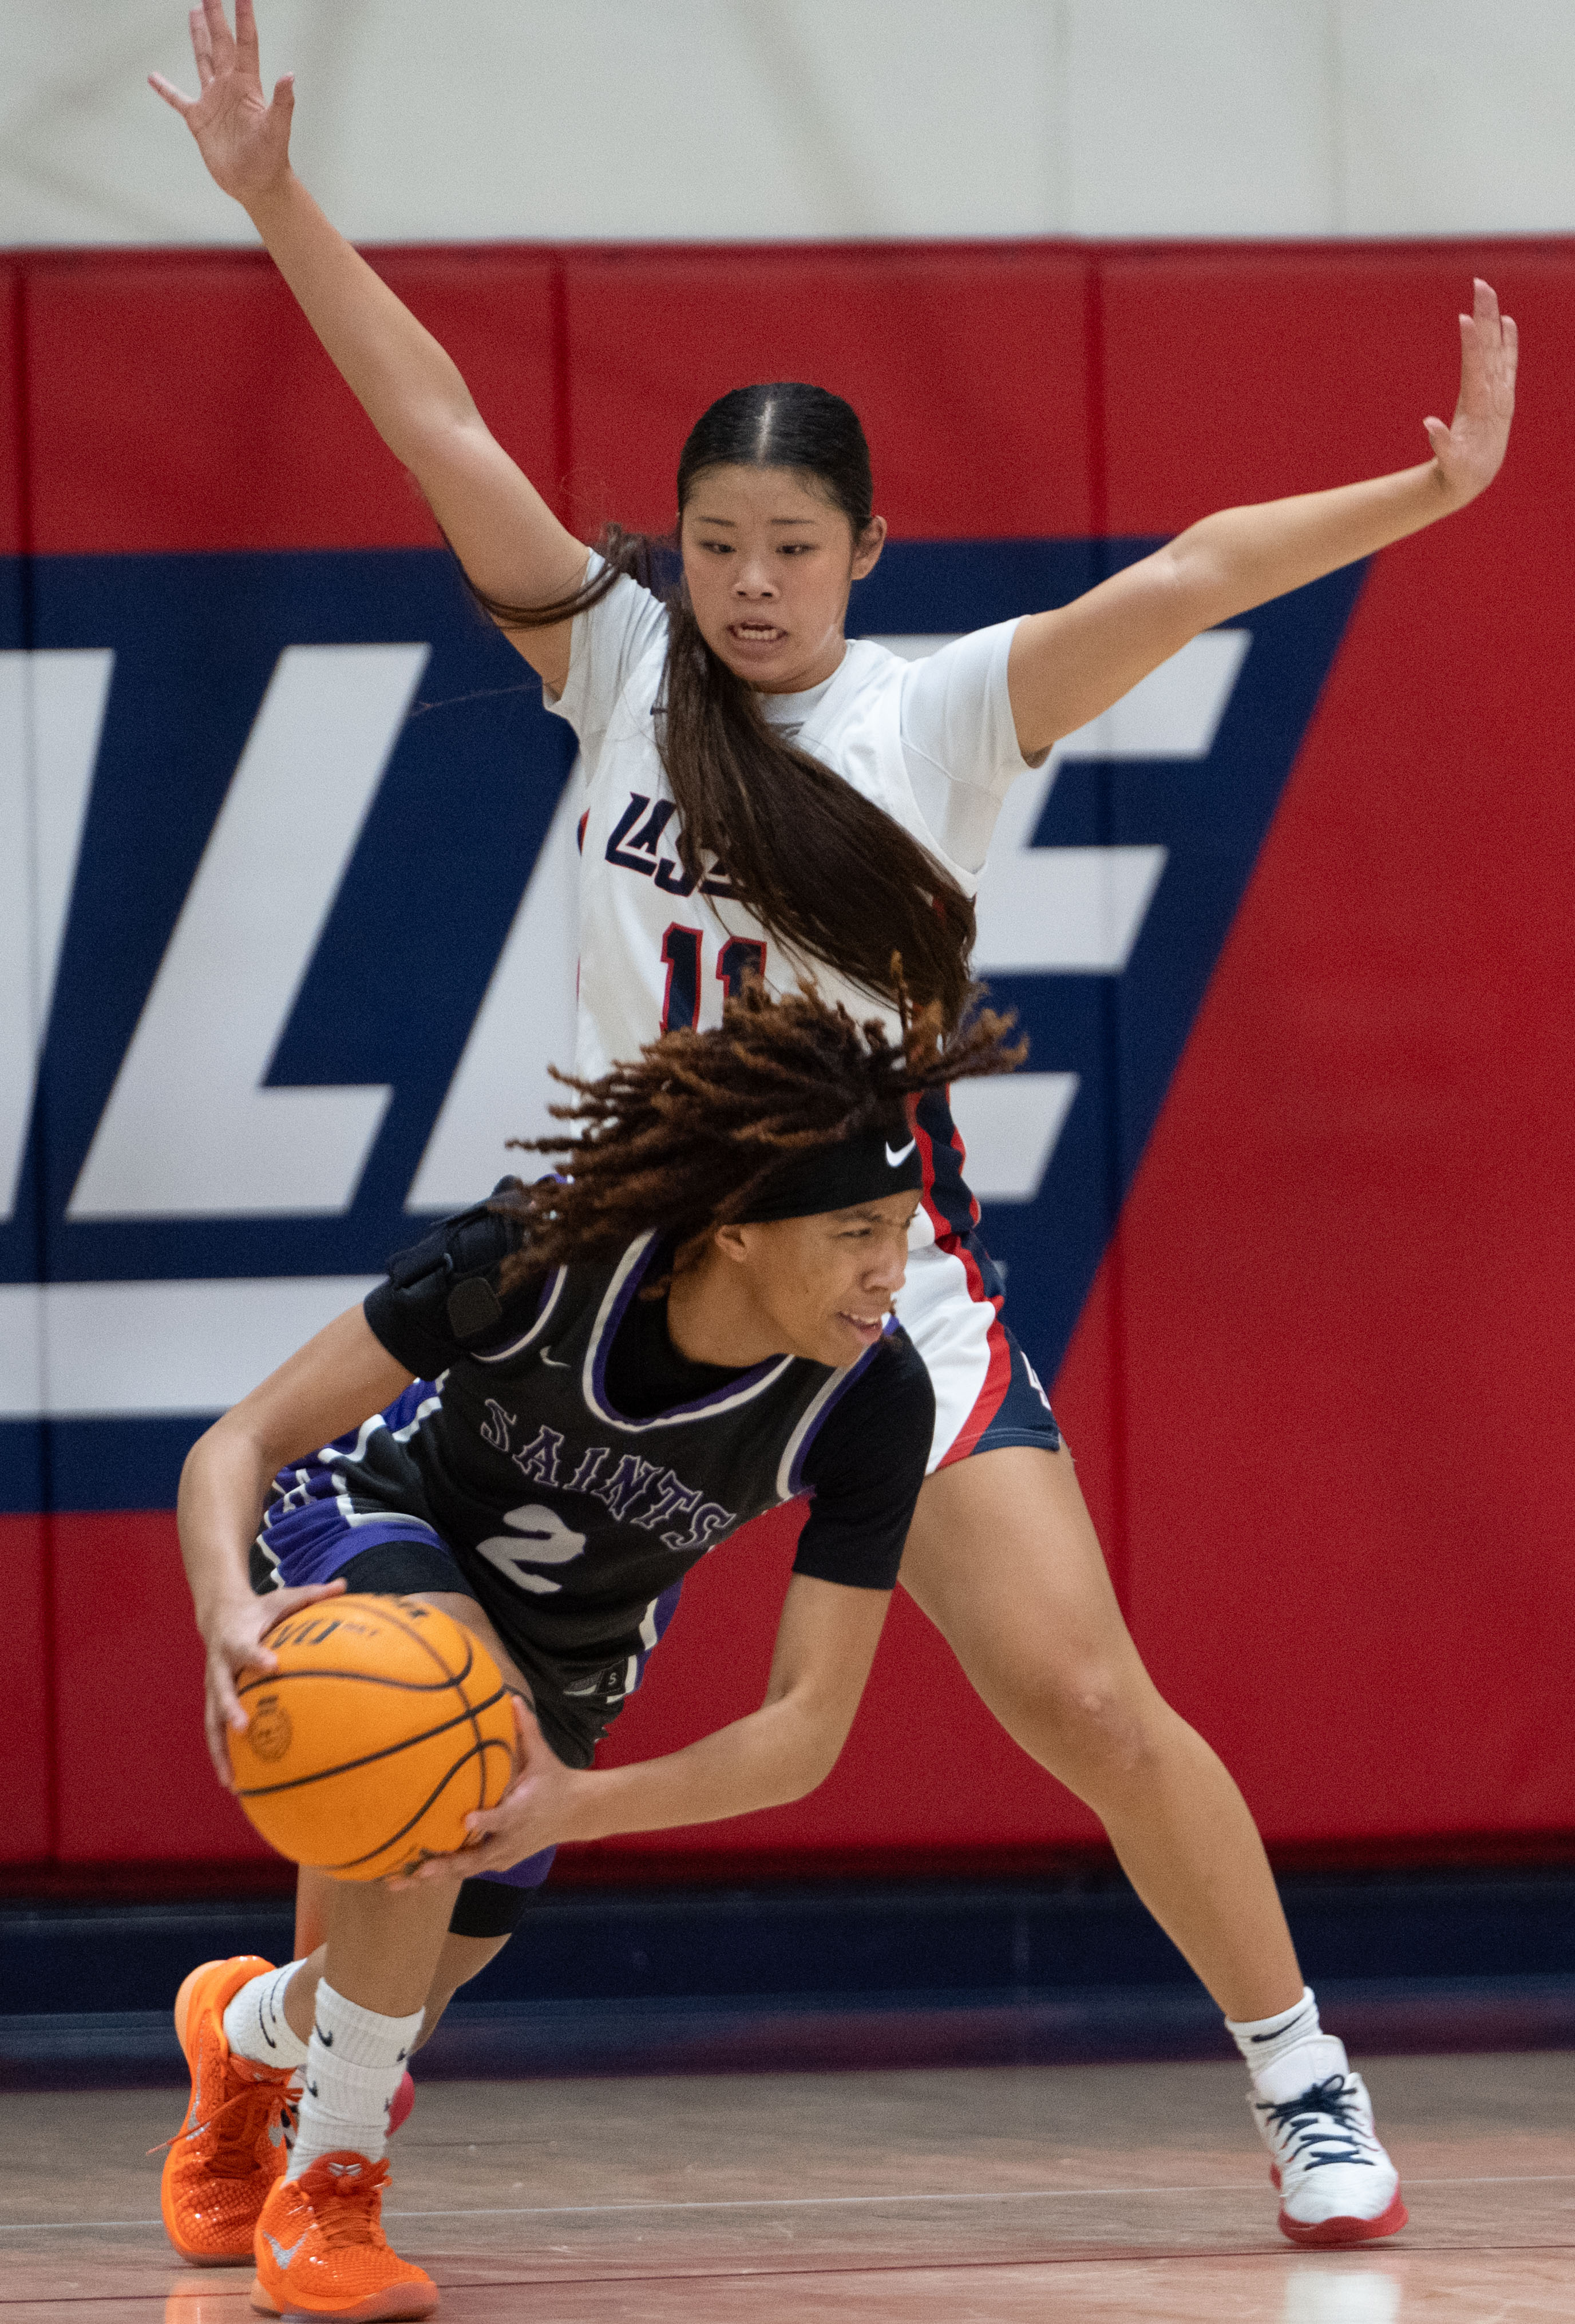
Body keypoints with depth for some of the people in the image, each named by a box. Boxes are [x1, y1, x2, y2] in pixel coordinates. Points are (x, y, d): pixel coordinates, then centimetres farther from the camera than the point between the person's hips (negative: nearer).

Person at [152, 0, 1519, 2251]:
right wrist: (275, 200, -7)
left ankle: (1301, 2070, 2)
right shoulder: (618, 667, 2)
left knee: (1088, 1700, -10)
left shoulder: (948, 712, -4)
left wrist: (1427, 492, -28)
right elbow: (439, 429, -2)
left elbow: (1184, 578, -16)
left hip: (886, 1276, -2)